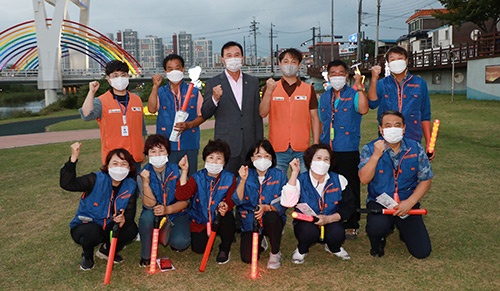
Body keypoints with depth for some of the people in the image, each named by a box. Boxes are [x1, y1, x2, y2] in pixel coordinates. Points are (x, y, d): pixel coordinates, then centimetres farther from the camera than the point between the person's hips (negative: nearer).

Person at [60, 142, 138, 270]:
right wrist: (73, 159, -41)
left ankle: (107, 250, 11)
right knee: (93, 232, -37)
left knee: (131, 229, -21)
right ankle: (87, 256, 1)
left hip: (108, 228, 4)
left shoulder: (130, 186, -10)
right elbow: (66, 183, -30)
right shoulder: (96, 180, -21)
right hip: (85, 226, -4)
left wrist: (124, 219, -36)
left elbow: (130, 212, -11)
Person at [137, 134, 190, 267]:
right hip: (155, 217, 0)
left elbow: (185, 201, -11)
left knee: (180, 242, -27)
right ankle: (146, 255, -10)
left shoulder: (177, 170, -10)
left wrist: (167, 209, -28)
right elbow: (150, 205, -20)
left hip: (177, 215, 0)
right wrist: (145, 183, -32)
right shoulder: (143, 174, -9)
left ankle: (167, 235, 12)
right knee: (146, 216, -34)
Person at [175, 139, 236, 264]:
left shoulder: (229, 178, -9)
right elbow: (180, 195, -23)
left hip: (220, 220, -1)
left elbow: (231, 199, -11)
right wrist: (184, 171, -28)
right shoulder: (197, 178, -10)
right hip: (200, 222, 1)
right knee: (198, 248, -12)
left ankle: (225, 248, -6)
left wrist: (225, 206, -36)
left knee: (227, 216, -34)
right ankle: (207, 235, 28)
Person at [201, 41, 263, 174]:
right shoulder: (213, 83, 2)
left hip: (250, 147, 3)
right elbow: (205, 114, -2)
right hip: (226, 147, -3)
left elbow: (257, 115, 12)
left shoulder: (253, 82, 11)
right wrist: (215, 98, -21)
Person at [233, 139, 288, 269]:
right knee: (247, 258, -14)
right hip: (250, 221, 1)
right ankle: (260, 242, 24)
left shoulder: (279, 175, -5)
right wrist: (243, 180, -26)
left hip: (273, 220, -1)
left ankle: (275, 253, -9)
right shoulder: (246, 175, -2)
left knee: (271, 217, -37)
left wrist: (267, 208, -29)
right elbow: (238, 201, -13)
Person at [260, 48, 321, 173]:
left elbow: (314, 118, 7)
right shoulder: (271, 87, 6)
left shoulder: (308, 89, 8)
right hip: (277, 149, 0)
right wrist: (269, 91, -18)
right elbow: (262, 113, -5)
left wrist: (316, 145, 1)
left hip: (302, 149, 1)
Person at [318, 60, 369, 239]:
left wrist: (360, 88, -28)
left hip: (348, 150, -4)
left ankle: (351, 225, 16)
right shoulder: (324, 97, 13)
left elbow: (363, 110, -24)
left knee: (350, 189, 3)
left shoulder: (353, 95, -2)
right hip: (326, 151, 5)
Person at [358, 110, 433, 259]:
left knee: (422, 251, -4)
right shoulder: (370, 149, -7)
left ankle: (403, 229, 31)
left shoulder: (416, 148, -2)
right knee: (377, 227, -35)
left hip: (407, 204, 2)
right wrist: (376, 155, -26)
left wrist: (409, 202, -13)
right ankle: (378, 241, 6)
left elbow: (425, 181, 0)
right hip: (379, 202, -2)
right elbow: (364, 179, -17)